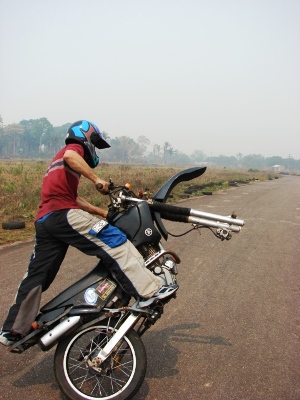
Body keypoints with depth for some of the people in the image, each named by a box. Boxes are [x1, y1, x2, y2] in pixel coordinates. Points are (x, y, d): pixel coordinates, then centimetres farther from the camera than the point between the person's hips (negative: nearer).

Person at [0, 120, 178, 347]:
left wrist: (102, 213, 30)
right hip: (63, 214, -10)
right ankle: (148, 291, -21)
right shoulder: (74, 147, 7)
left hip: (44, 220, 10)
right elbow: (70, 157, -20)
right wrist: (96, 179, -20)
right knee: (114, 242, -13)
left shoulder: (59, 161, 36)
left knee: (38, 274, 15)